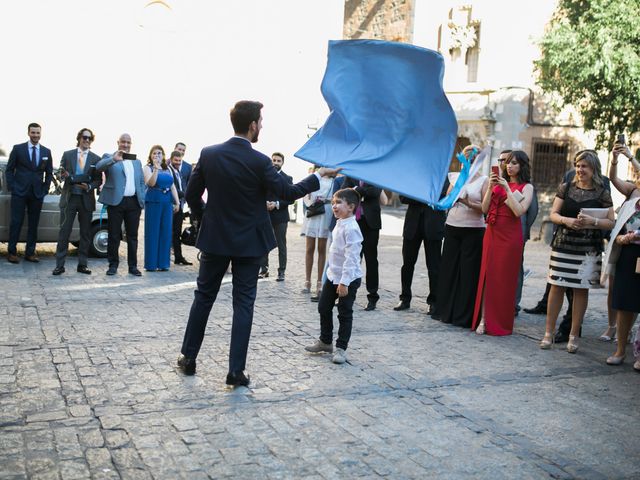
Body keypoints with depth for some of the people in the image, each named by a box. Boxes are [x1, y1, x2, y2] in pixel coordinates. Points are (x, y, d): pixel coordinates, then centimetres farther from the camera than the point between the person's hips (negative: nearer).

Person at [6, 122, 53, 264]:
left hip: (37, 194, 3)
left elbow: (49, 173, 14)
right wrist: (12, 187, -4)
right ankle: (12, 252, 5)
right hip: (19, 193, -3)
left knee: (33, 224, 6)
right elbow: (9, 170, 4)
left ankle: (30, 252, 13)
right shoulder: (18, 149, 2)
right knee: (16, 222, -2)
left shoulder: (46, 152, 9)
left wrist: (45, 189, 5)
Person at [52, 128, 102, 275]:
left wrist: (89, 187, -13)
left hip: (86, 199, 1)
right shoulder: (67, 155, 8)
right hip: (69, 198, -1)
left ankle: (82, 264, 13)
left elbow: (98, 180, 6)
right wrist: (65, 175, -16)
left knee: (85, 233, 5)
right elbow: (61, 174, 7)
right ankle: (59, 265, 1)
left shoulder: (96, 159, 7)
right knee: (64, 231, -2)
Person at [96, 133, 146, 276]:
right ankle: (113, 265, 10)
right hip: (116, 201, -4)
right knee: (113, 236, 1)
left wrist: (142, 200, 7)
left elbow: (141, 182, 18)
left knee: (133, 236, 6)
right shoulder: (109, 157, 5)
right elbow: (99, 167, -16)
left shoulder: (137, 162, 19)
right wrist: (114, 159, -31)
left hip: (134, 202, 4)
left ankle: (133, 266, 11)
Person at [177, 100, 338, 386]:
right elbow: (288, 193, -9)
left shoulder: (208, 154, -5)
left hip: (214, 238, 3)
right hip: (248, 242, -3)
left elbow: (191, 195, 0)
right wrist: (319, 175, 1)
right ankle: (236, 370, 5)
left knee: (203, 296, 16)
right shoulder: (259, 162, -16)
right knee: (243, 303, 4)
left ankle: (188, 357, 24)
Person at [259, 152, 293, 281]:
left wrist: (277, 204, -15)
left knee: (281, 246, 1)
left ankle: (281, 272, 4)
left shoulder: (287, 179, 3)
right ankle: (264, 269, 15)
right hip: (265, 215, 2)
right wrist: (264, 203, -12)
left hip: (280, 216, -2)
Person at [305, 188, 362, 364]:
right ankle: (325, 341, 32)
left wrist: (344, 282, -26)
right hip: (333, 275, 9)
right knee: (323, 308, 16)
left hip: (348, 278, -9)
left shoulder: (351, 228, -22)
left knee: (345, 313, 3)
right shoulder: (339, 224, 8)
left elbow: (351, 257, -25)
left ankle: (341, 348, 13)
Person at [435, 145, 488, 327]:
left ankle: (464, 316, 5)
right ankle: (445, 310, 17)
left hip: (473, 230, -4)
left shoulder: (484, 180, 0)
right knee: (449, 269, 7)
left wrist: (468, 203, -22)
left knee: (468, 272, -2)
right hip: (452, 228, 5)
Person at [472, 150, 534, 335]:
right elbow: (485, 209, 6)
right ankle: (483, 319, 3)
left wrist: (507, 189, -14)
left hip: (510, 236, -4)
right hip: (492, 233, 4)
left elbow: (519, 211, -14)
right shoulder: (499, 182, 12)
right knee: (487, 275, 1)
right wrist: (490, 188, -6)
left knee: (504, 278, -1)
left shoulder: (526, 187, 1)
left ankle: (500, 323, 7)